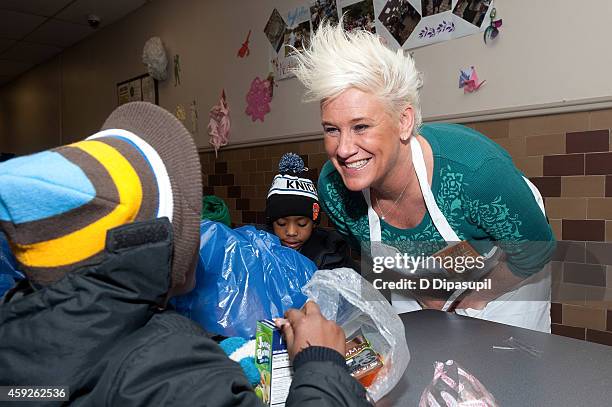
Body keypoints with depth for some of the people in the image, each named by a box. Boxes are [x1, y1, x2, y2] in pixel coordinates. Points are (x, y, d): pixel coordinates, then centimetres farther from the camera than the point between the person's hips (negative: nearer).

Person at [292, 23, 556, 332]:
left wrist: (478, 298, -9)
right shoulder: (332, 188, -27)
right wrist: (420, 293, -5)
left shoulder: (474, 170, -41)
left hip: (503, 279, -3)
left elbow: (536, 251, -21)